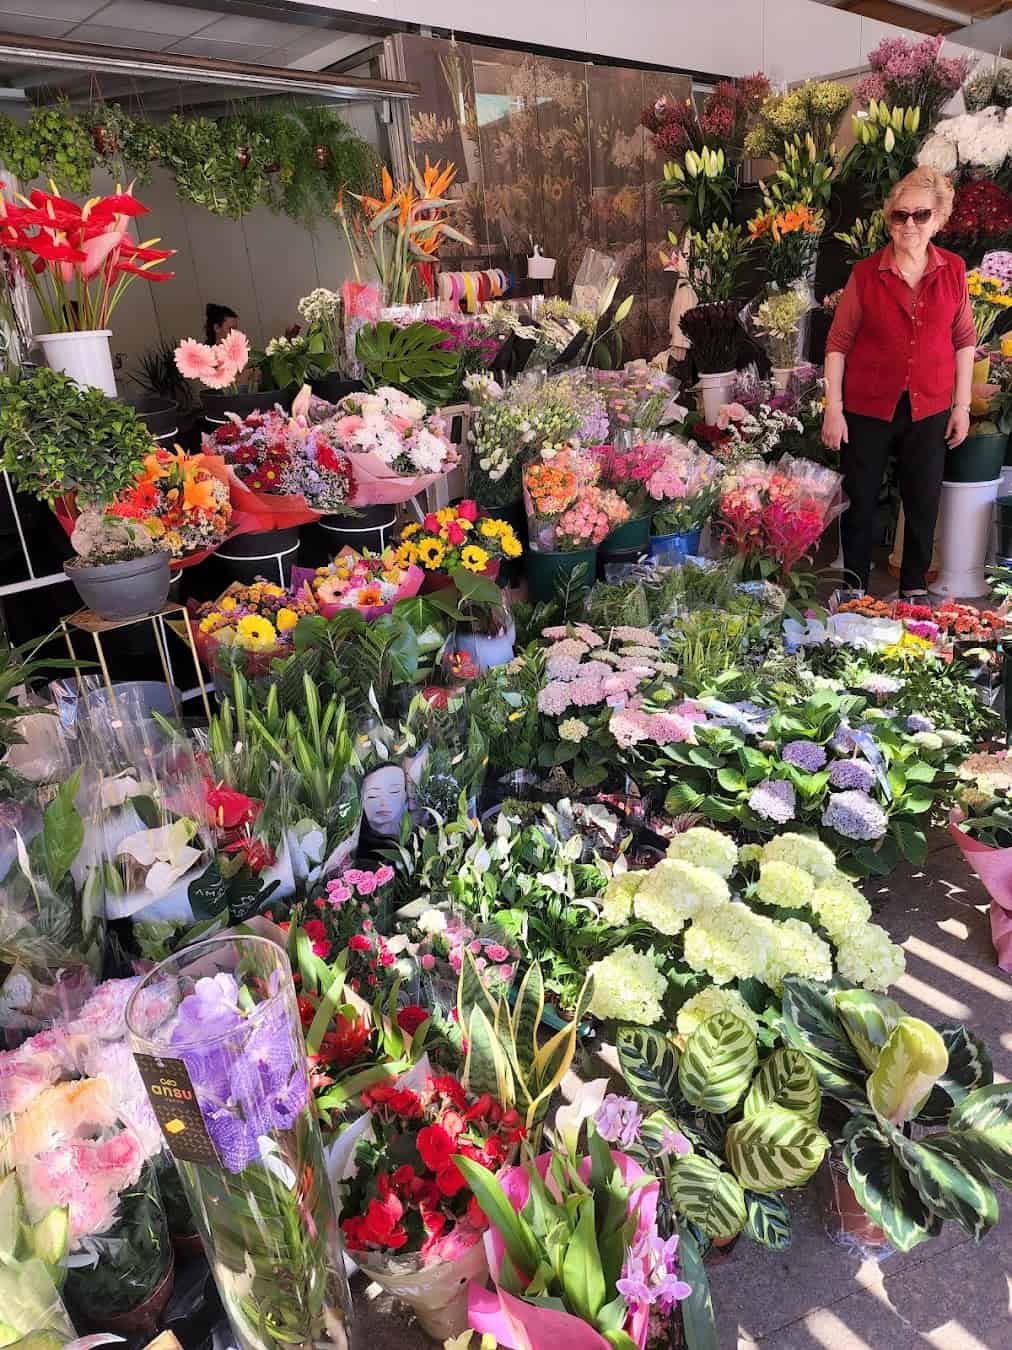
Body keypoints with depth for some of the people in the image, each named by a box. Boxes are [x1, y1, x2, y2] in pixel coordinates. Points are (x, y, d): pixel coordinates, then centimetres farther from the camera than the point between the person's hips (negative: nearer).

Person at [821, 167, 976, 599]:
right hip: (868, 407, -2)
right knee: (860, 500, 5)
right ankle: (855, 590, 22)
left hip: (929, 409, 2)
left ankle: (914, 588, 29)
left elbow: (964, 340, 7)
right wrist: (833, 410, -9)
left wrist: (962, 405, 4)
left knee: (924, 502, 11)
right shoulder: (866, 273, -6)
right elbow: (838, 343, -4)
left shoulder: (953, 270, 1)